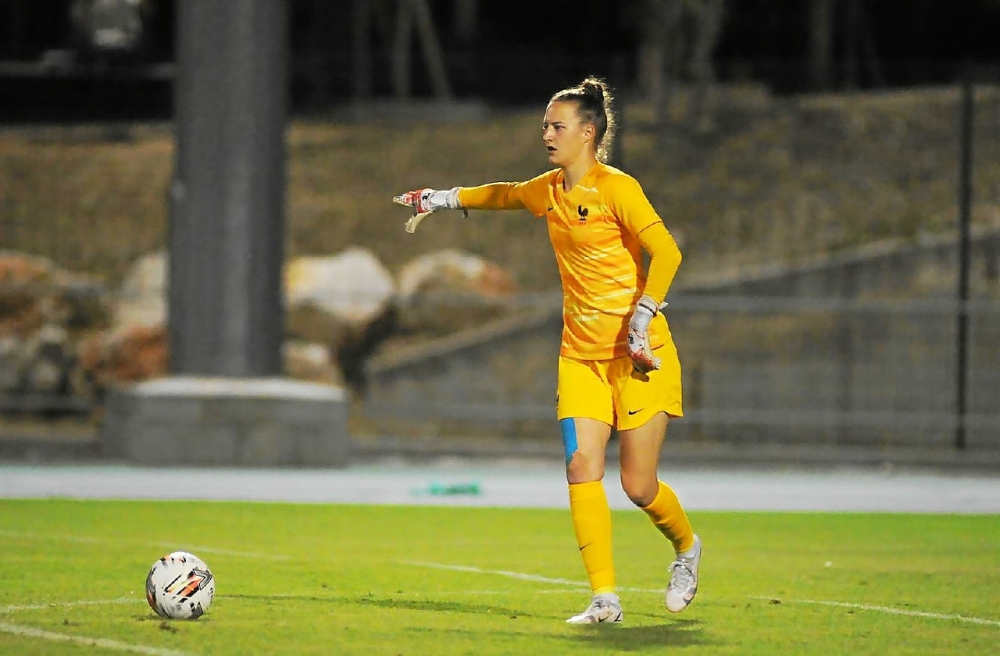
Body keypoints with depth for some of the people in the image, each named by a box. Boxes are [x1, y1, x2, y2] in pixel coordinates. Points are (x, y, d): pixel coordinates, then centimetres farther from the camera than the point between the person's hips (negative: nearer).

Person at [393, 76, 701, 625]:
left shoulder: (616, 188, -11)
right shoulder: (550, 190, 10)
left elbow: (666, 252, -19)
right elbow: (507, 194, 34)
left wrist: (642, 317, -26)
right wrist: (446, 199, 35)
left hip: (637, 353, -6)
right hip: (580, 354, 6)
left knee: (638, 484, -4)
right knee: (581, 466, -11)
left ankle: (686, 547, 28)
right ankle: (604, 597, -11)